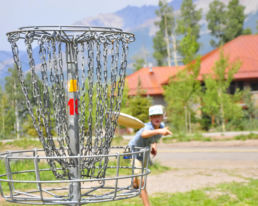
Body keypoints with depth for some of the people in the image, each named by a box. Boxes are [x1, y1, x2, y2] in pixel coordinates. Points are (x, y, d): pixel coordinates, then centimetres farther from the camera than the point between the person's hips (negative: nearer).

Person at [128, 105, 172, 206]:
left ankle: (134, 184, 66)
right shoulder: (148, 126, -40)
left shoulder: (161, 126, -17)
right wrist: (159, 131, -84)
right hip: (134, 151, -8)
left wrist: (154, 145, -6)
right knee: (142, 182, -18)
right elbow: (144, 134, -68)